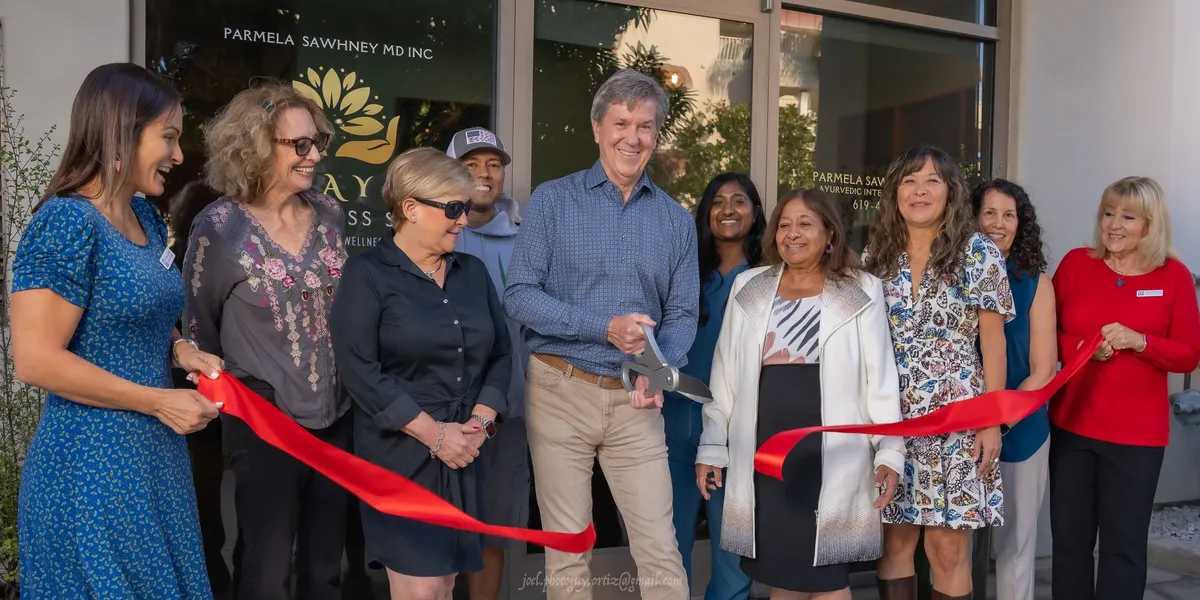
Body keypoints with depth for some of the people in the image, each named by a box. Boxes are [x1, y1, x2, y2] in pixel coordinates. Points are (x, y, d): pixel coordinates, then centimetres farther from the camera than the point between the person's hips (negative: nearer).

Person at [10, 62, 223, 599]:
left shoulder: (148, 217, 8)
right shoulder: (67, 222, -17)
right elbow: (36, 360, -21)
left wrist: (179, 349, 0)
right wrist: (159, 401, -18)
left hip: (157, 454, 8)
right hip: (93, 465, -8)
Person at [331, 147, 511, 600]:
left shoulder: (473, 272, 11)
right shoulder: (368, 274, -6)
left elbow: (500, 353, 11)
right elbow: (359, 369, -14)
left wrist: (481, 420, -5)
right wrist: (434, 432, -16)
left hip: (465, 454, 5)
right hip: (400, 453, -5)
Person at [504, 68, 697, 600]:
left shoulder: (676, 219, 8)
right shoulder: (552, 201, -1)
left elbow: (682, 314, 7)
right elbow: (519, 296, -8)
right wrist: (605, 328, -18)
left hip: (636, 402, 2)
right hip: (561, 391, -2)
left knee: (660, 548, 2)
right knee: (566, 547, 10)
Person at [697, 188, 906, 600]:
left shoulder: (862, 292, 3)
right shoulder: (748, 288, 9)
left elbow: (880, 379, 1)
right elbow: (725, 375, 10)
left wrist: (889, 453, -6)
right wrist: (711, 447, 8)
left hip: (831, 453, -2)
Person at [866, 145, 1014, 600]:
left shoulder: (978, 252, -1)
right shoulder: (875, 255, 6)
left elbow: (992, 341, -2)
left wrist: (992, 421, -7)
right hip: (889, 419, 3)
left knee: (948, 548, 3)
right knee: (895, 538, 9)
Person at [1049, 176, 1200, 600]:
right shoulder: (1075, 263, 2)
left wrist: (1139, 341, -18)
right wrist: (1082, 347, -15)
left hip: (1137, 434, -1)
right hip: (1071, 425, 1)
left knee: (1124, 545, 5)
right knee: (1069, 540, 9)